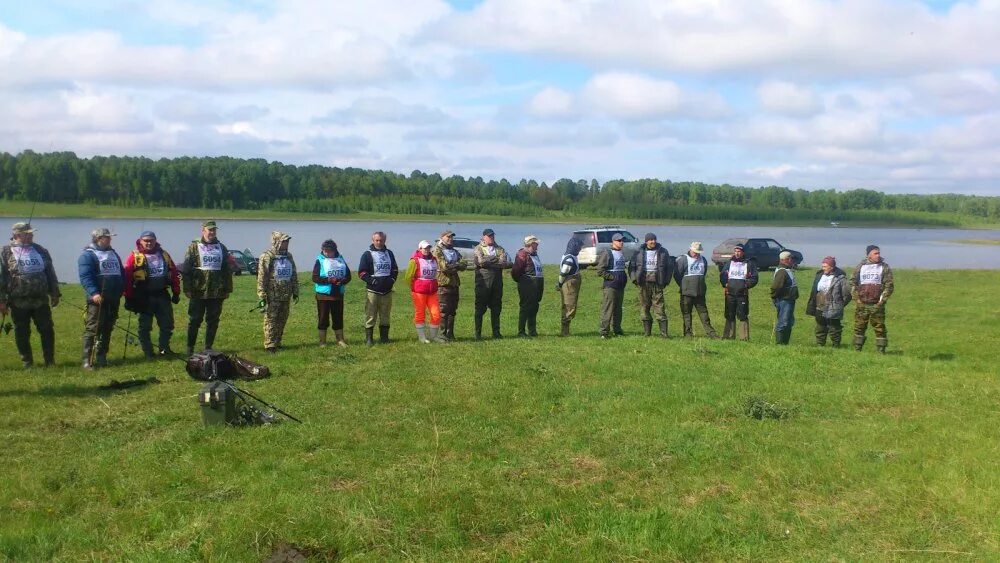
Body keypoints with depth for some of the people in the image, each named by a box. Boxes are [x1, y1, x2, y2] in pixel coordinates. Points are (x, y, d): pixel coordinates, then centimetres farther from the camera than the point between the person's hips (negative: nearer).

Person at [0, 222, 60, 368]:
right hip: (18, 303, -3)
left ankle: (50, 361, 12)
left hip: (41, 300, 3)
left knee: (47, 331, 3)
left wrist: (55, 294, 13)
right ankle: (27, 362, 18)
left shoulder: (40, 251, 11)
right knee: (22, 334, 6)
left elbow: (51, 274, 16)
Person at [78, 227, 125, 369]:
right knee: (92, 330, -9)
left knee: (107, 330, 11)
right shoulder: (87, 255, -6)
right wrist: (94, 293, -29)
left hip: (114, 299, 7)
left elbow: (122, 274, 25)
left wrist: (121, 291, 17)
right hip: (97, 299, -7)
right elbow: (85, 277, -18)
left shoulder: (113, 253, 19)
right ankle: (87, 360, -9)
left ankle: (101, 357, 18)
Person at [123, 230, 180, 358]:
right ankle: (148, 352, 13)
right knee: (145, 326, 4)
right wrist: (129, 298, -13)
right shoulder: (135, 257, -4)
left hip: (162, 296, 4)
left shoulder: (164, 255, 10)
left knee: (167, 324, 8)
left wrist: (176, 292, 8)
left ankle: (164, 348, 21)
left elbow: (174, 273, 12)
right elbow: (127, 277, -9)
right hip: (144, 297, -4)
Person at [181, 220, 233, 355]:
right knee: (194, 321, 3)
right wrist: (187, 289, -9)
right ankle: (190, 348, 13)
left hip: (217, 293, 3)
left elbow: (228, 270, 13)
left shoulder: (222, 248, 11)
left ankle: (208, 348, 16)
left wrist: (227, 289, 8)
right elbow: (185, 270, -3)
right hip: (198, 292, -3)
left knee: (213, 321, 7)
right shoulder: (194, 248, 1)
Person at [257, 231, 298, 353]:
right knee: (270, 321, -3)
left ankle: (277, 343, 22)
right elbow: (261, 277, -12)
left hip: (286, 296, 7)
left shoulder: (288, 256, 12)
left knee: (282, 321, 11)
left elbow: (294, 275, 18)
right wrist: (262, 296, -16)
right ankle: (269, 346, 0)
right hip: (272, 296, -7)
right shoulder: (267, 256, -9)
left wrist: (295, 292, 15)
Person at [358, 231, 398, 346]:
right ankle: (369, 339, 1)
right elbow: (361, 272, -4)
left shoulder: (389, 253, 15)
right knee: (370, 316, -4)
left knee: (385, 315, 9)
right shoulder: (368, 254, 0)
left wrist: (392, 279, 3)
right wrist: (371, 280, -16)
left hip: (387, 291, 4)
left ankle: (384, 337, 17)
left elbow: (395, 269, 21)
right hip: (373, 290, -4)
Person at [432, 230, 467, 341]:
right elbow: (444, 266, -17)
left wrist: (451, 266, -12)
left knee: (452, 311, 9)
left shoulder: (454, 252, 20)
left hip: (454, 284, 7)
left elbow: (464, 265, 5)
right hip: (443, 284, -7)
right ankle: (442, 334, -5)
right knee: (443, 311, -8)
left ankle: (450, 334, 15)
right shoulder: (437, 251, -3)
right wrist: (457, 265, -4)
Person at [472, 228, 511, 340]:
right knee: (480, 308, -1)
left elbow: (508, 263, -3)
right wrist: (496, 259, -7)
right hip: (483, 281, -4)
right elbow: (481, 261, -17)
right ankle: (478, 333, 4)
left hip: (497, 281, 4)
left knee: (496, 308, 8)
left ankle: (496, 332, 15)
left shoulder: (500, 249, 13)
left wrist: (489, 262, -10)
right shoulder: (478, 249, 2)